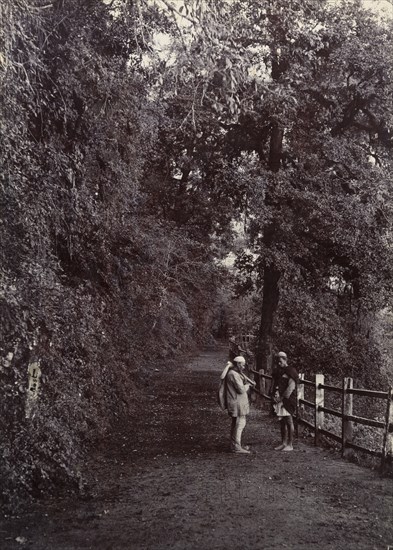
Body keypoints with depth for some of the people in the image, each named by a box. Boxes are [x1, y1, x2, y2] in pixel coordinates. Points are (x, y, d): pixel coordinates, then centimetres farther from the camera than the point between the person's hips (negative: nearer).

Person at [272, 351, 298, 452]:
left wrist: (282, 398, -16)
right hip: (279, 400, 7)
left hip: (288, 400, -7)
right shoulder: (278, 372, 17)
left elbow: (291, 387, -15)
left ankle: (290, 444, 2)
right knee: (282, 422, 10)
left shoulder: (291, 371, -8)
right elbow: (275, 385, 17)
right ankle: (283, 443, 17)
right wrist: (275, 395, -2)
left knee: (289, 422, -3)